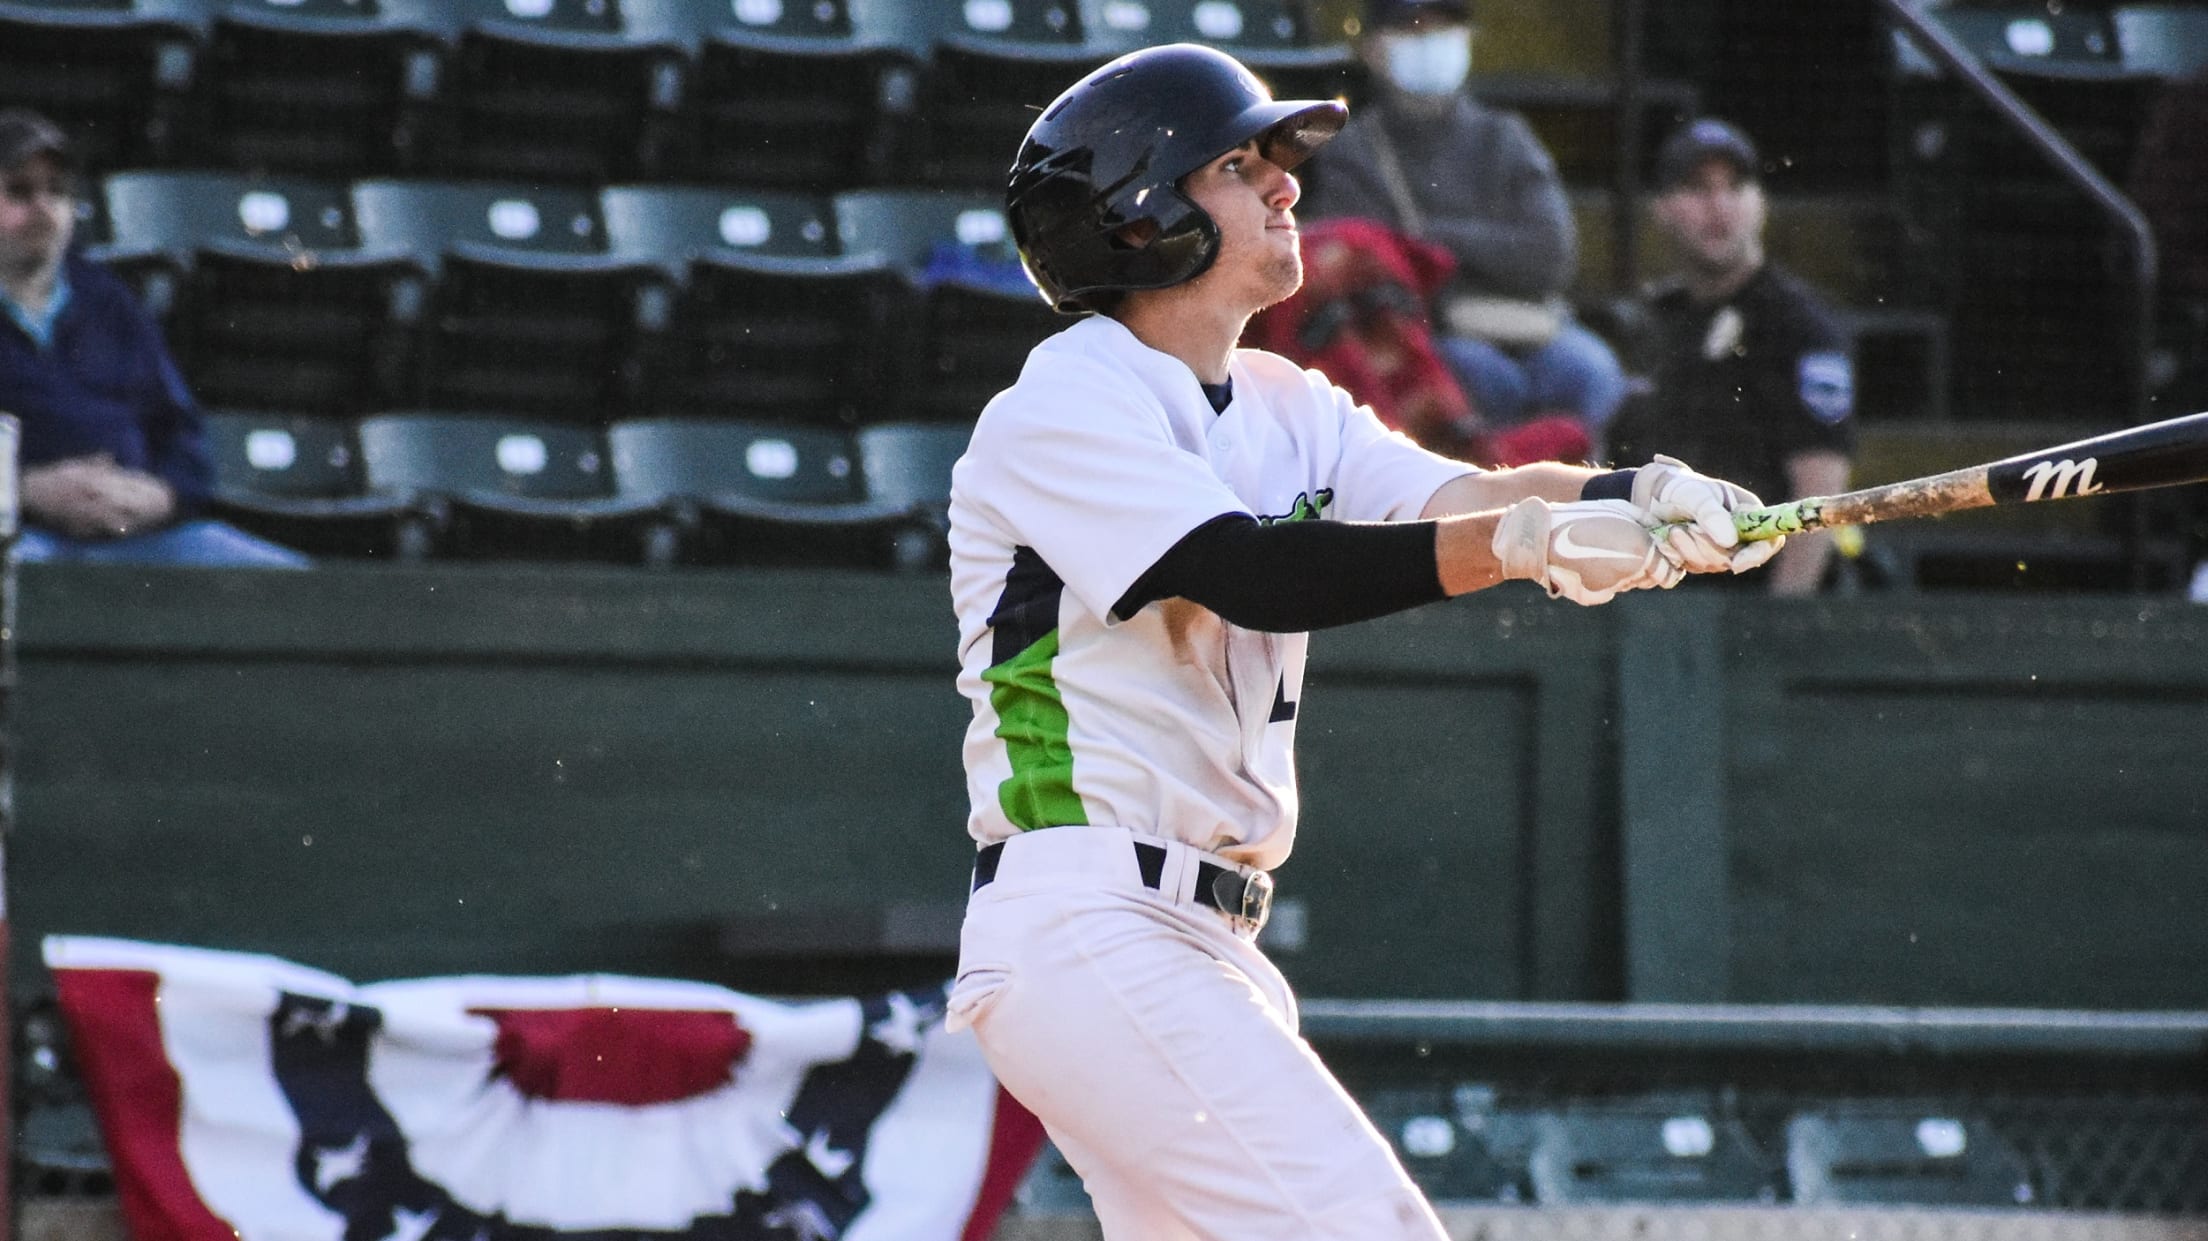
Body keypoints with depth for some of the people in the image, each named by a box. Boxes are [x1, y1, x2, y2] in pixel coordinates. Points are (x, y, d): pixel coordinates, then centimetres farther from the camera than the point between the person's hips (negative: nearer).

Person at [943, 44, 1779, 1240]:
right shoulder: (1062, 410, -9)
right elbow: (1256, 576, -23)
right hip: (1084, 936, -9)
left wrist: (1634, 502, -21)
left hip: (1202, 954, 9)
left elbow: (1455, 494, 0)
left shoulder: (1284, 409, 16)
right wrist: (1523, 537, -33)